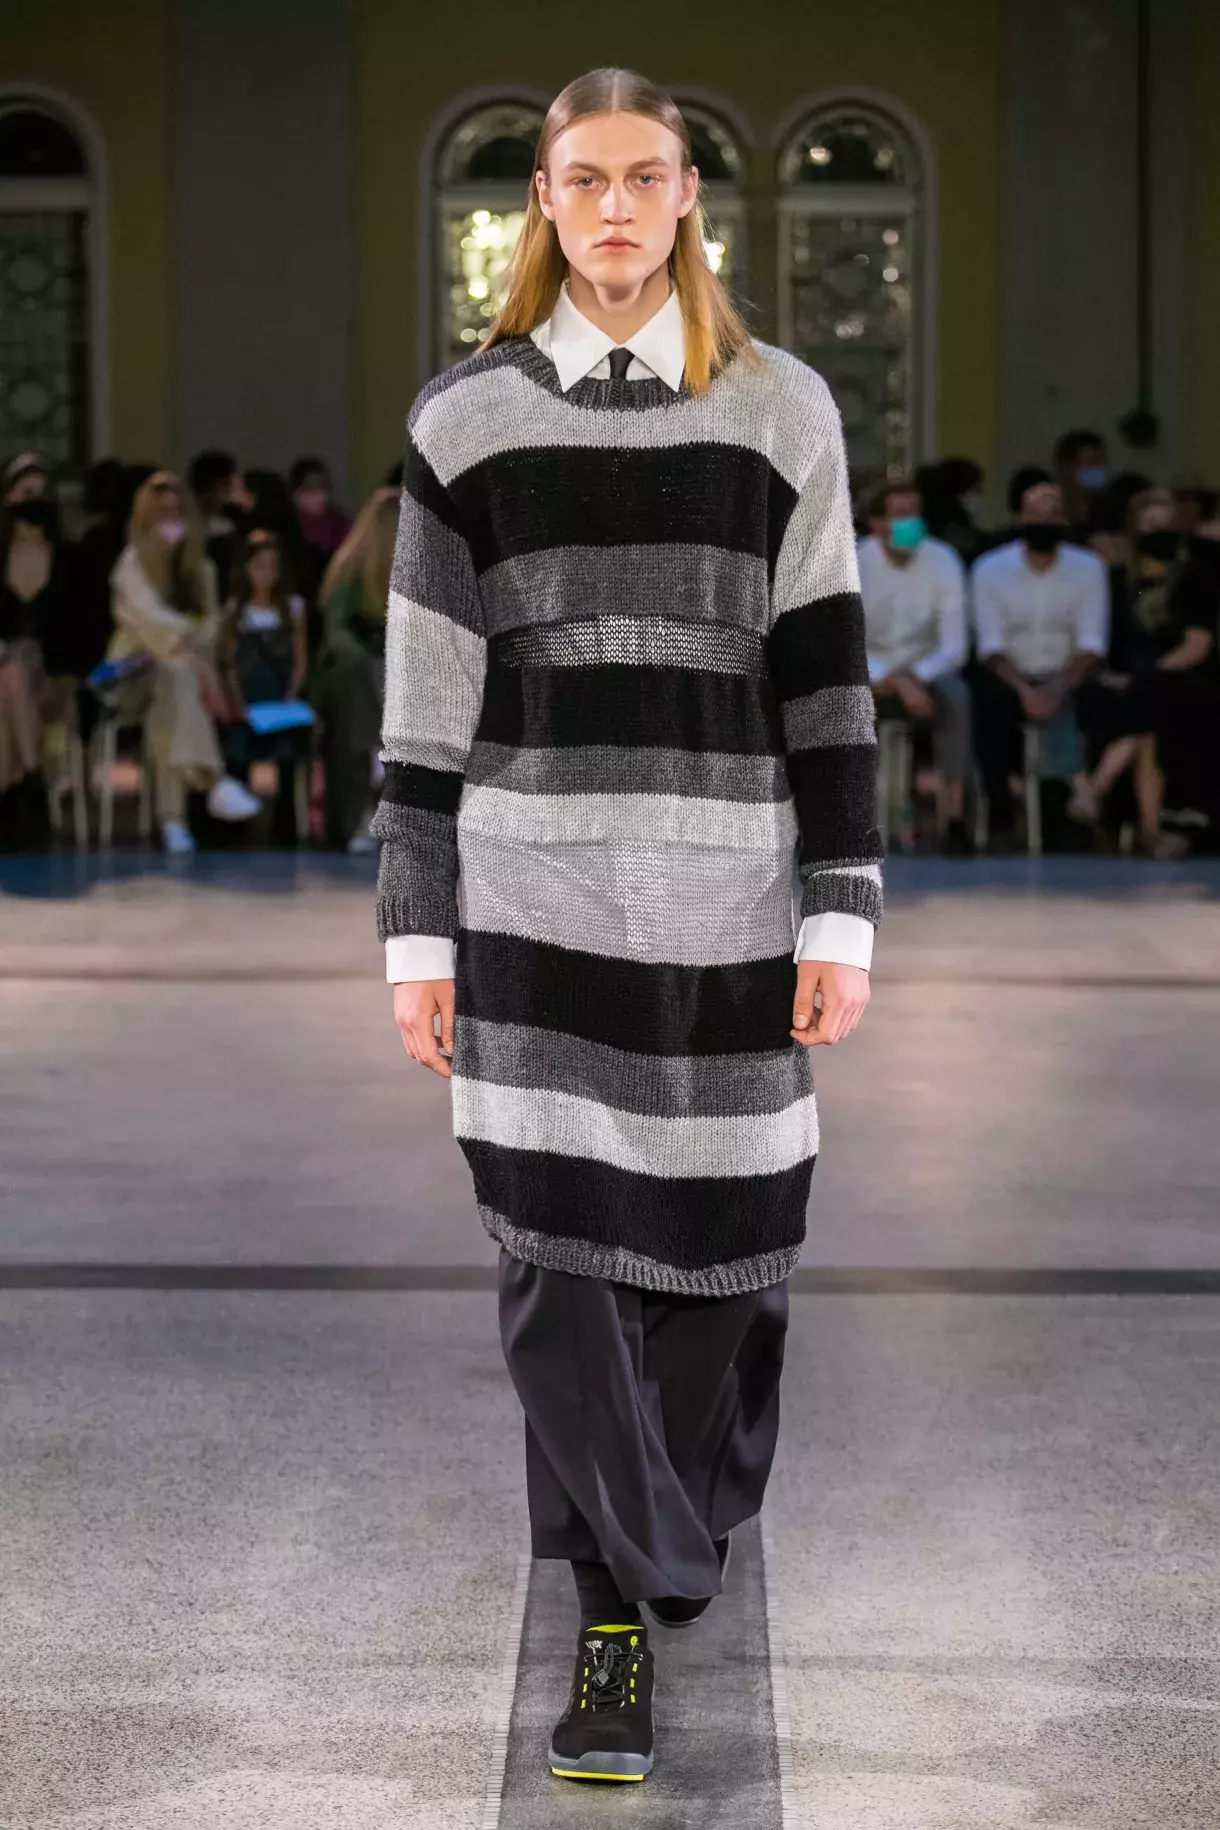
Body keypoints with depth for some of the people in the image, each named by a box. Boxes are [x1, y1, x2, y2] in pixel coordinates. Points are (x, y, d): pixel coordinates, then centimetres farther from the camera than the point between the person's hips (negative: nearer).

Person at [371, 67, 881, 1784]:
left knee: (714, 1240, 7)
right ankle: (616, 1613, 5)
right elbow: (426, 694, 5)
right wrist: (419, 932, 2)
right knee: (561, 1258, -2)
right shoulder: (467, 416, 5)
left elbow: (827, 674, 5)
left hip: (724, 897, 1)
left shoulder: (781, 410, 5)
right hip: (531, 894, 0)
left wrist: (844, 914, -1)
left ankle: (677, 1523, 33)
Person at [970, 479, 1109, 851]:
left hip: (1066, 678, 0)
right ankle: (1001, 815, -13)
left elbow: (1092, 643, -5)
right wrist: (1024, 690, -24)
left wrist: (1060, 689, -23)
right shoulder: (991, 569, -1)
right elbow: (990, 645, -7)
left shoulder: (1088, 567, 1)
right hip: (1011, 676, 0)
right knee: (988, 702, -31)